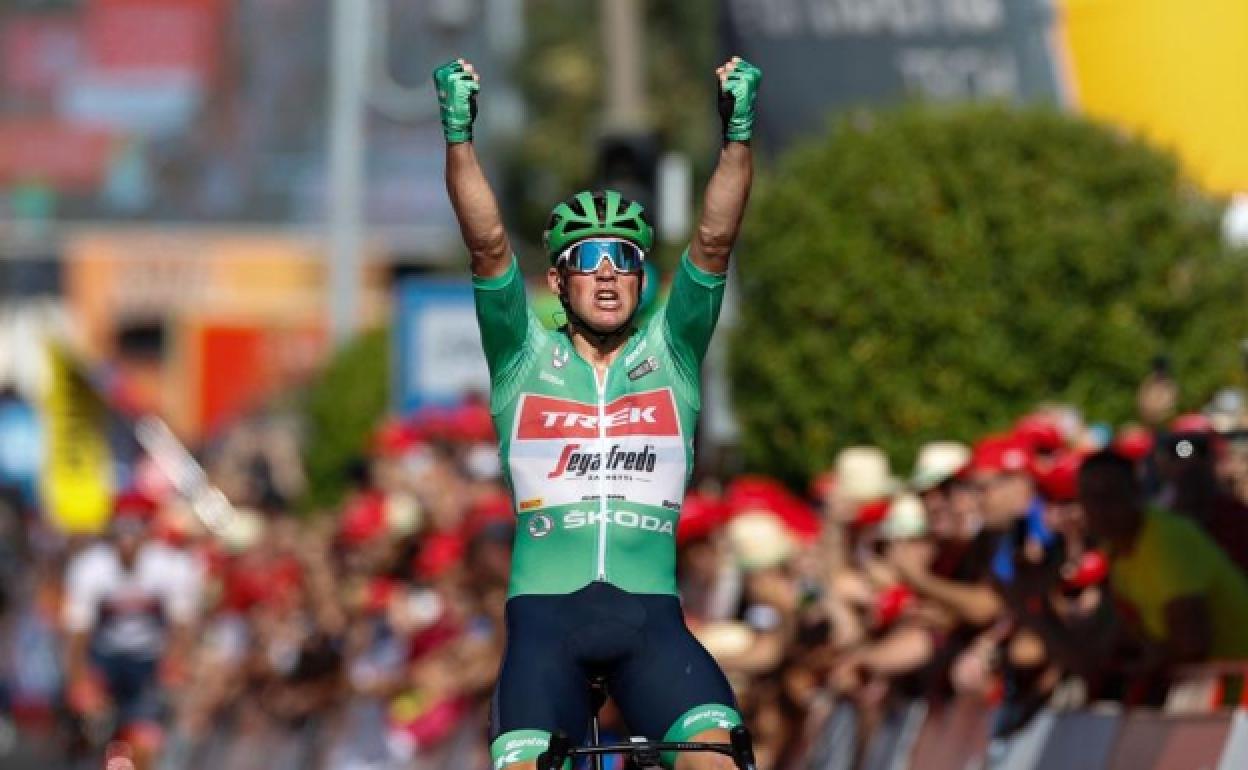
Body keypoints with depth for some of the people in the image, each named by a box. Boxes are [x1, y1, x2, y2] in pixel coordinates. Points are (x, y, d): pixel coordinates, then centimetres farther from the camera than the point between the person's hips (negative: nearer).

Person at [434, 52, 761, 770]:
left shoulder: (670, 355, 14)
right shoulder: (526, 358, 12)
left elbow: (715, 241, 2)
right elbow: (488, 245, -1)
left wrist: (738, 133, -10)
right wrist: (460, 136, -12)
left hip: (651, 620, 0)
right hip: (546, 610, 0)